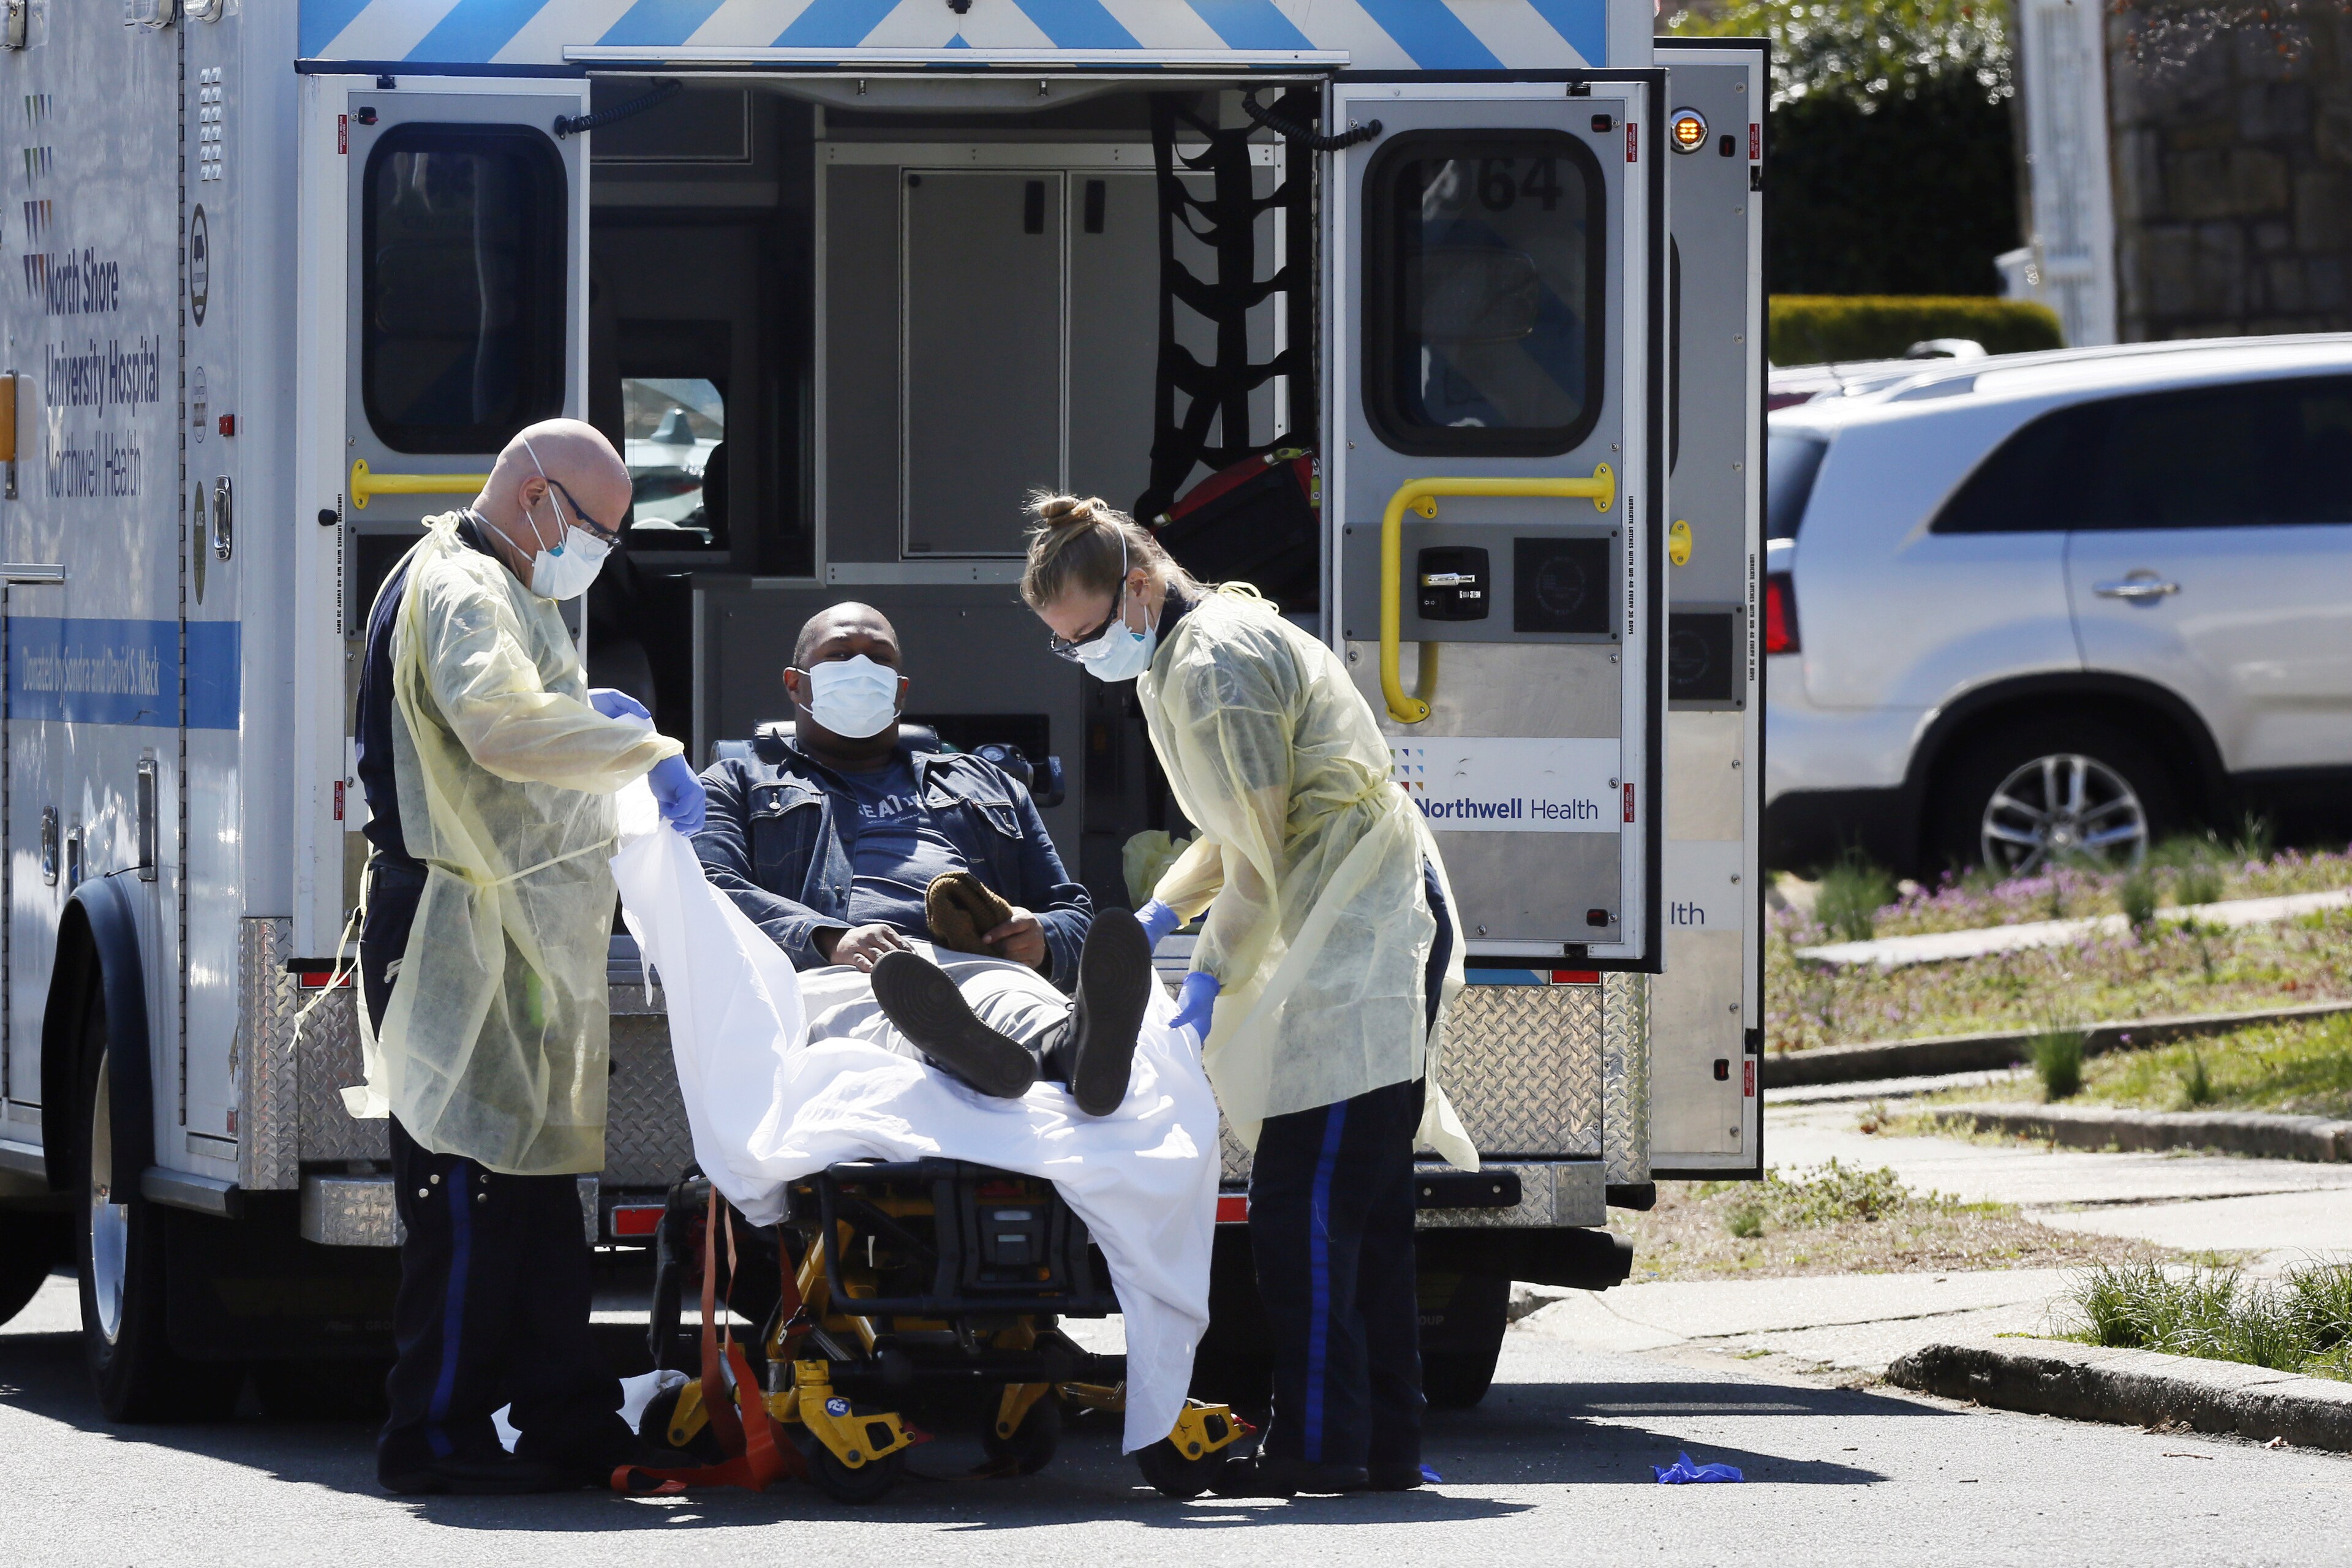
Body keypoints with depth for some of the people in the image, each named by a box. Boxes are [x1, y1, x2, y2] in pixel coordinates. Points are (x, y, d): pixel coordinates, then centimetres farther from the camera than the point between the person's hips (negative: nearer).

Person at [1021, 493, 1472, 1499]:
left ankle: (1318, 1443, -14)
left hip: (1354, 936, -11)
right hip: (1375, 933, 11)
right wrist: (1159, 913, 19)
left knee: (1304, 1200, -12)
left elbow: (1261, 855, -16)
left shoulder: (1213, 668, -15)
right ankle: (1383, 1444, 12)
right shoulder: (1181, 660, 18)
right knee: (1361, 1199, 10)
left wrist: (1210, 976, -9)